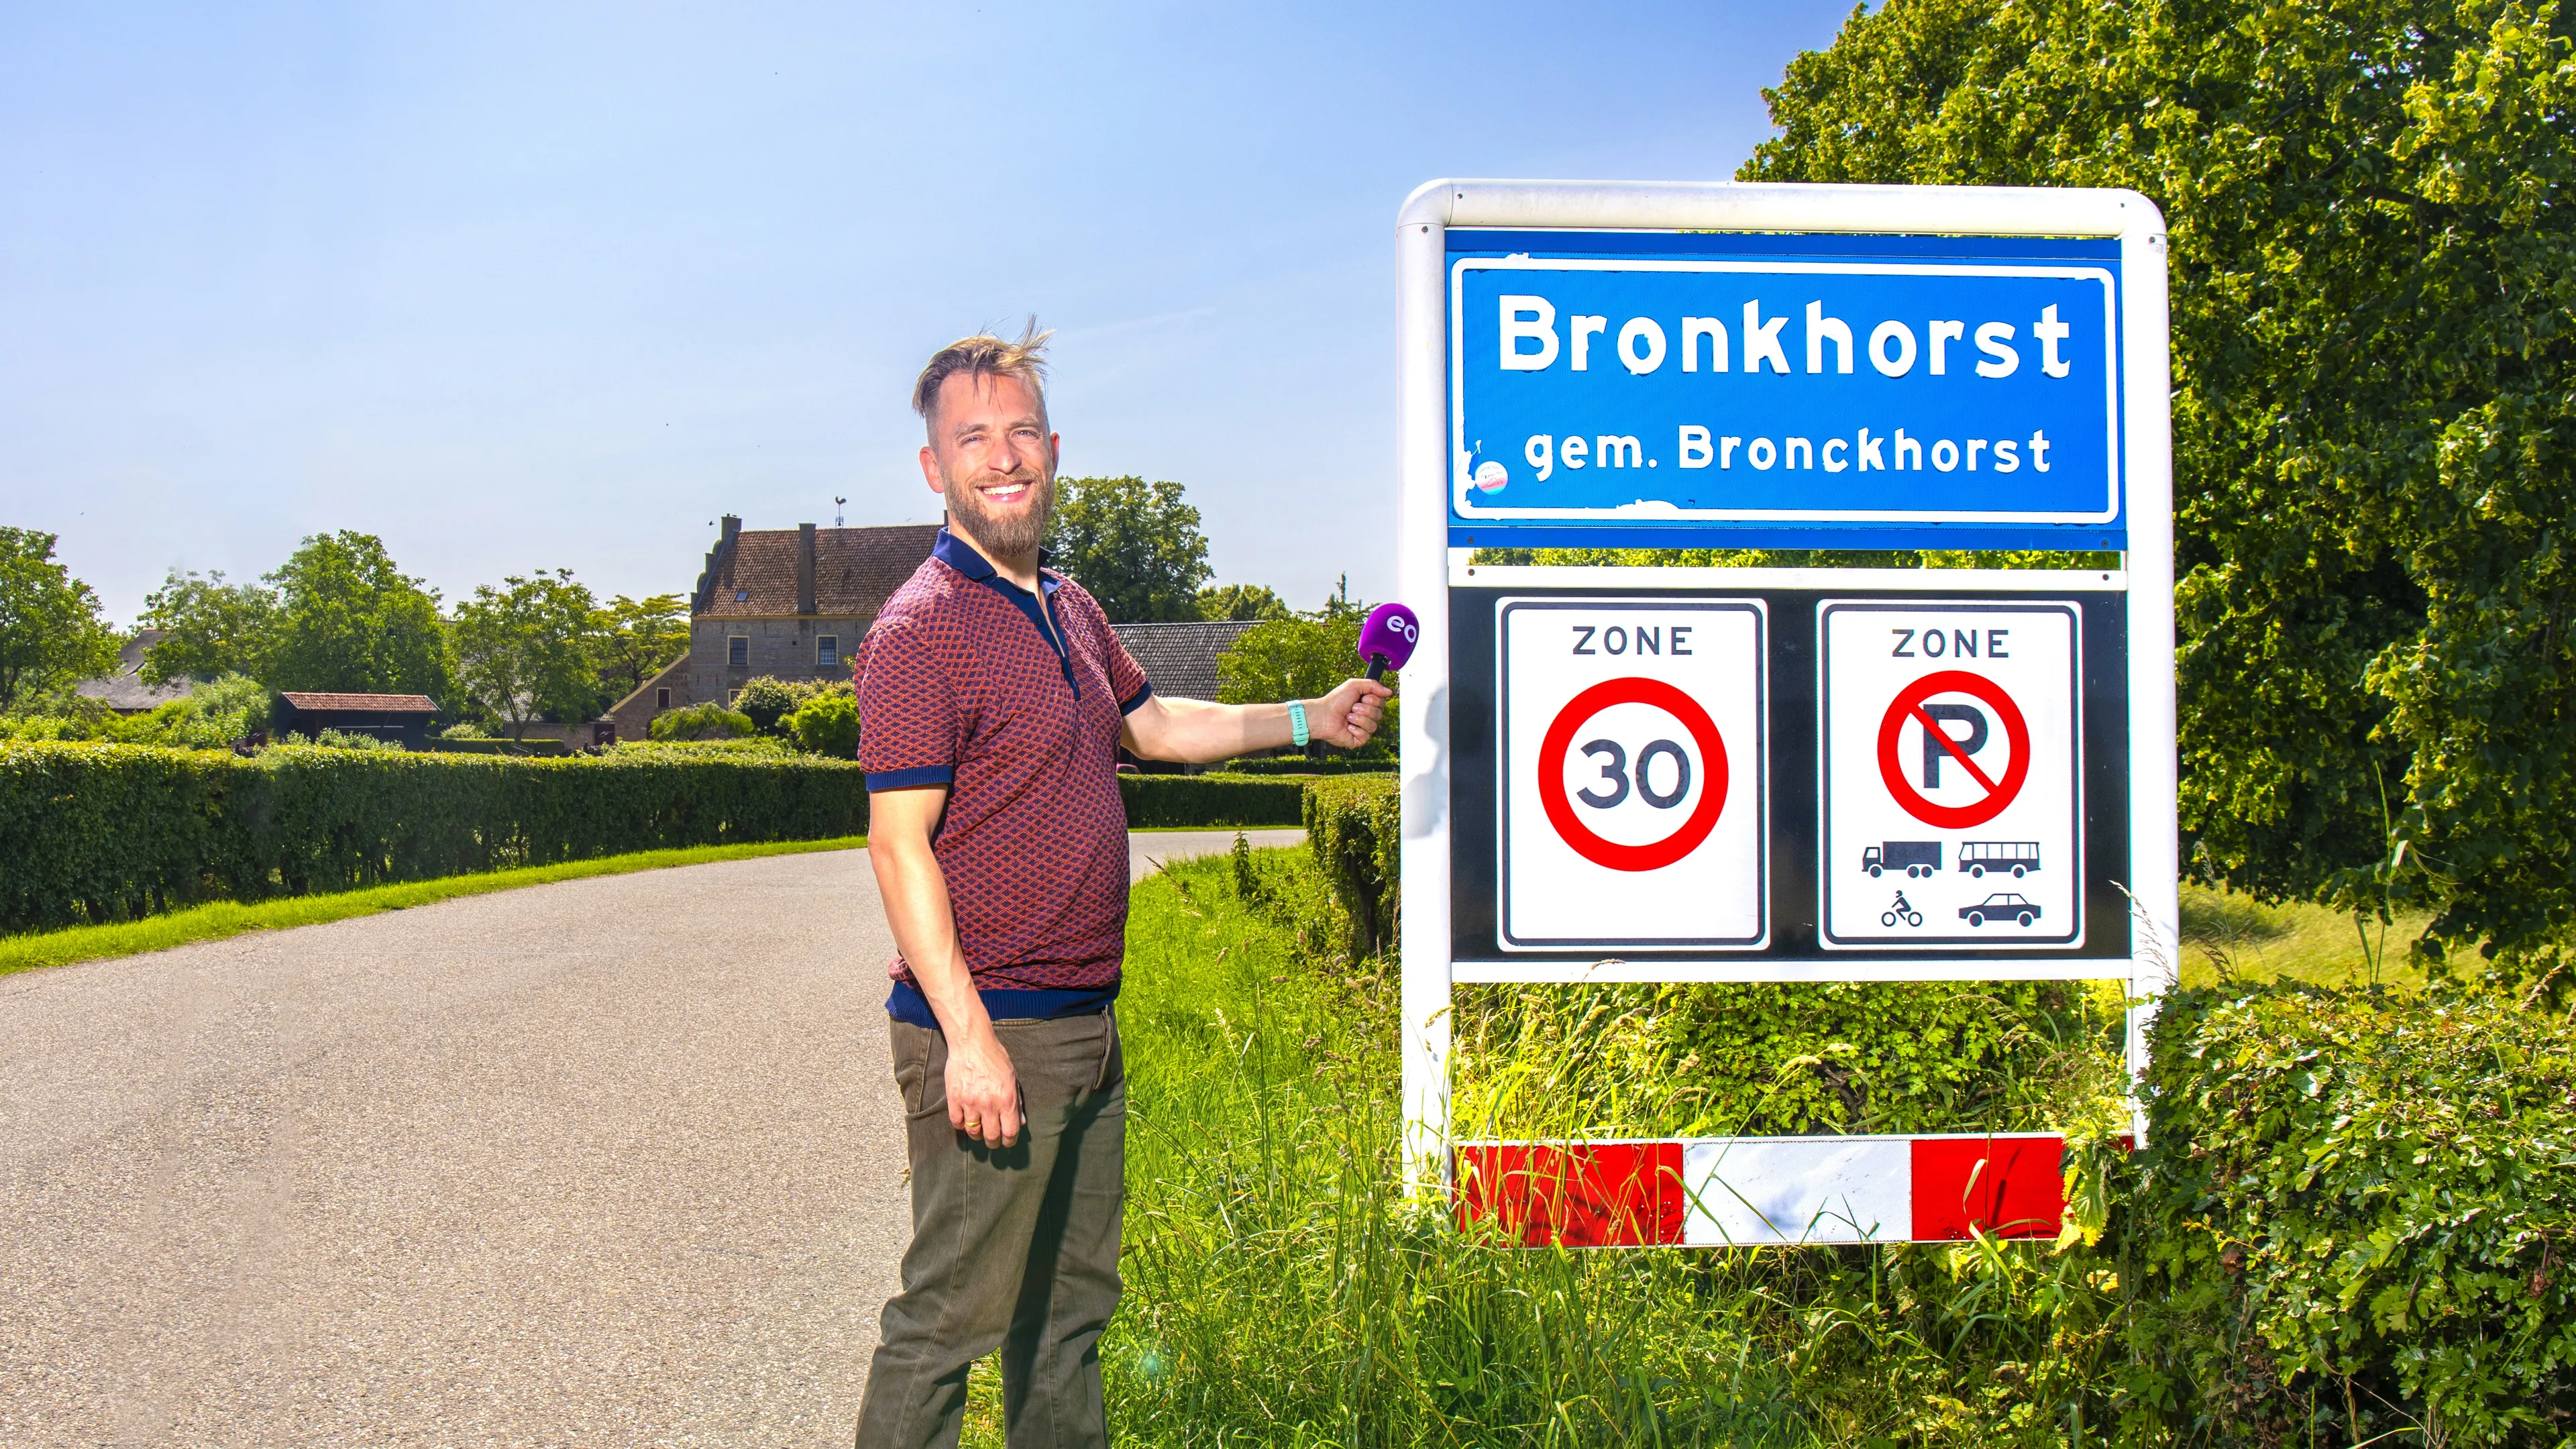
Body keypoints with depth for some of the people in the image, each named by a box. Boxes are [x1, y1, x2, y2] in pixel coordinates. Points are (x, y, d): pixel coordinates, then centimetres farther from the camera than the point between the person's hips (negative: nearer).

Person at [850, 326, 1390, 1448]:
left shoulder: (1071, 612, 13)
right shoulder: (920, 630, -14)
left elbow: (1151, 724, 30)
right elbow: (900, 846, -18)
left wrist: (1307, 720, 23)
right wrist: (967, 1036, -23)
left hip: (1088, 1026, 9)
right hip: (990, 1032, -9)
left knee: (1070, 1309, 19)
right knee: (952, 1315, -2)